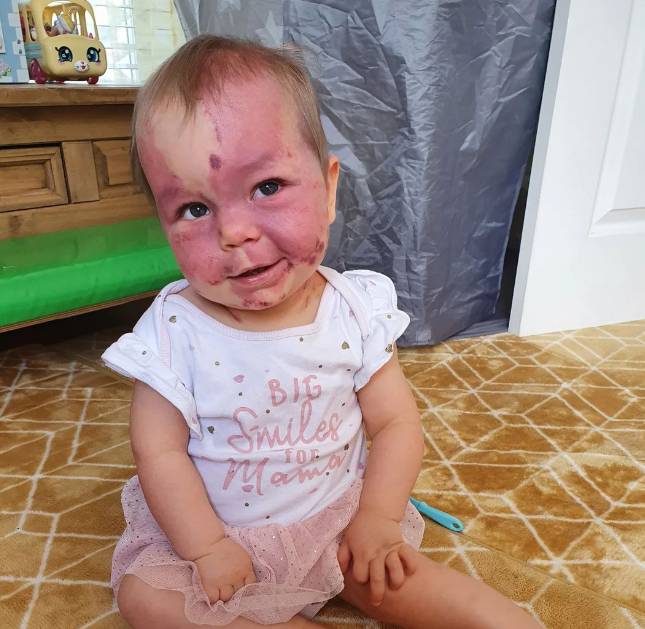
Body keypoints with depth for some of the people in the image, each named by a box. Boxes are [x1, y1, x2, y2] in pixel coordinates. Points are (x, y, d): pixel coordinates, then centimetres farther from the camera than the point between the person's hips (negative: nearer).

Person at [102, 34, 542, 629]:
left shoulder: (357, 309, -16)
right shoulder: (174, 330, -19)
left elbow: (396, 423, -9)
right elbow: (159, 452, -14)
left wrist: (378, 520, -14)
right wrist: (207, 549, -16)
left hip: (337, 522, -1)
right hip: (208, 532, 2)